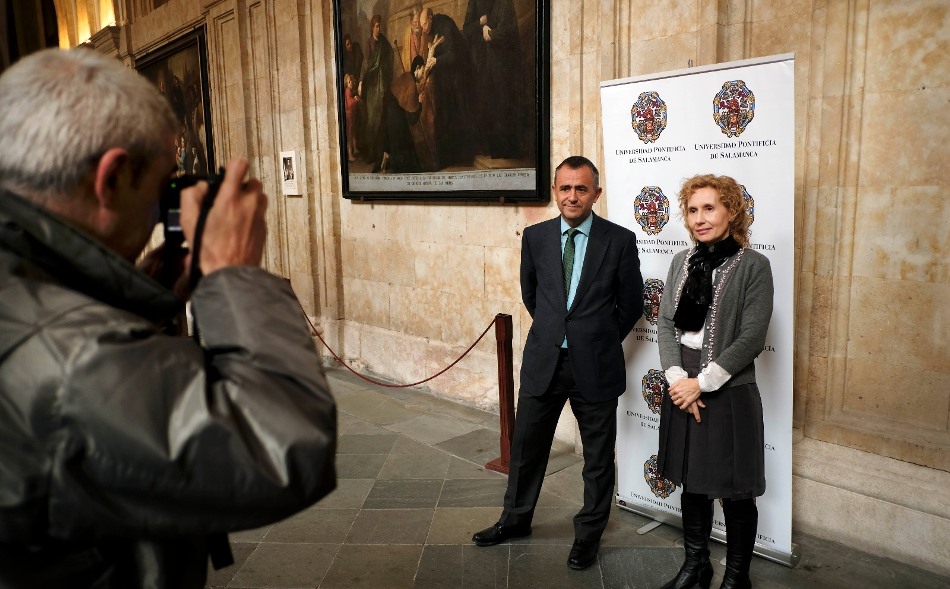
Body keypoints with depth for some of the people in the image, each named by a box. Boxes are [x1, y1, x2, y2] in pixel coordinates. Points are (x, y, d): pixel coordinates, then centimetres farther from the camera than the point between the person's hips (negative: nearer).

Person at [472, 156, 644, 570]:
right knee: (526, 445, 15)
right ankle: (515, 519, 37)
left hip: (595, 365, -2)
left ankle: (588, 535, 31)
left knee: (598, 456, 11)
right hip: (543, 361, 3)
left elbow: (631, 304, 2)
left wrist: (599, 342, 6)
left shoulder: (620, 240, -8)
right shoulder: (535, 236, 1)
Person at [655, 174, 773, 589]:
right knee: (691, 483, 16)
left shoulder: (753, 264, -8)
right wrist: (677, 378, -10)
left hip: (729, 392, -4)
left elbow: (751, 338, -14)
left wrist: (702, 383, -15)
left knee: (735, 492, 8)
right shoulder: (682, 261, 7)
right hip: (683, 389, 5)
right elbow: (665, 323, 3)